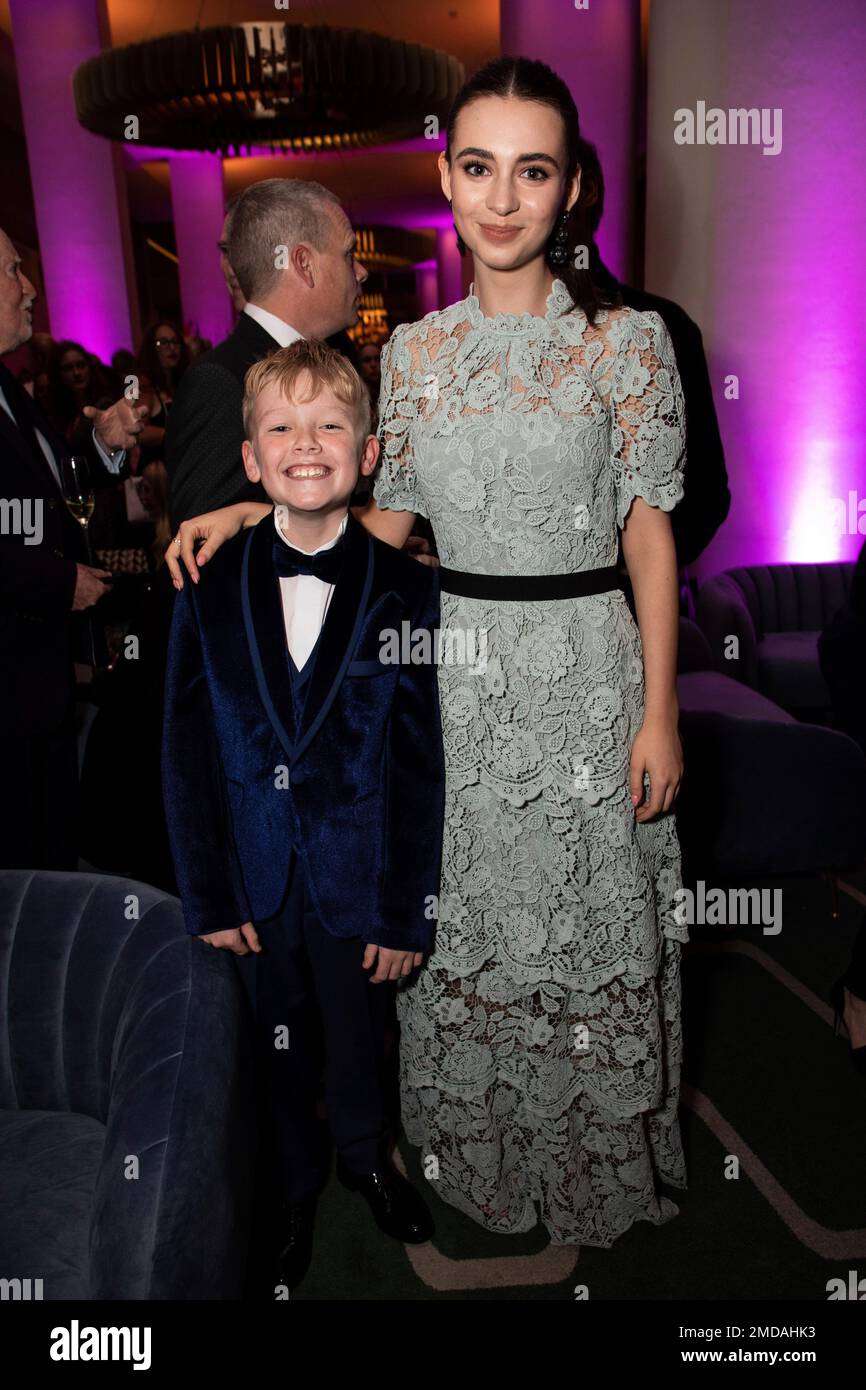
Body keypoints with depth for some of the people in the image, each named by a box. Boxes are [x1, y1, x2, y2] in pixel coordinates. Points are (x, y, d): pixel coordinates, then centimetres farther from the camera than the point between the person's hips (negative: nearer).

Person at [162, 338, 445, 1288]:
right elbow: (186, 755, -2)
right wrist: (206, 895, -3)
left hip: (358, 875, -1)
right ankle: (295, 1185, 49)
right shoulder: (209, 591, -6)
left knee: (358, 1039, 20)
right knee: (276, 1046, 20)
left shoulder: (406, 592, -11)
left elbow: (421, 764, -9)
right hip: (255, 879, 1)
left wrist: (407, 913, -7)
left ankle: (364, 1158, 52)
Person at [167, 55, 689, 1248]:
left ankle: (600, 1174, 38)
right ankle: (481, 1164, 40)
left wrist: (659, 712, -8)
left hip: (588, 672, -2)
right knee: (469, 928, 14)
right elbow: (387, 517, 11)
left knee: (591, 936, 10)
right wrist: (254, 512, 0)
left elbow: (650, 532, -4)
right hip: (458, 671, 3)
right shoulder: (414, 351, 6)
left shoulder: (628, 339, -3)